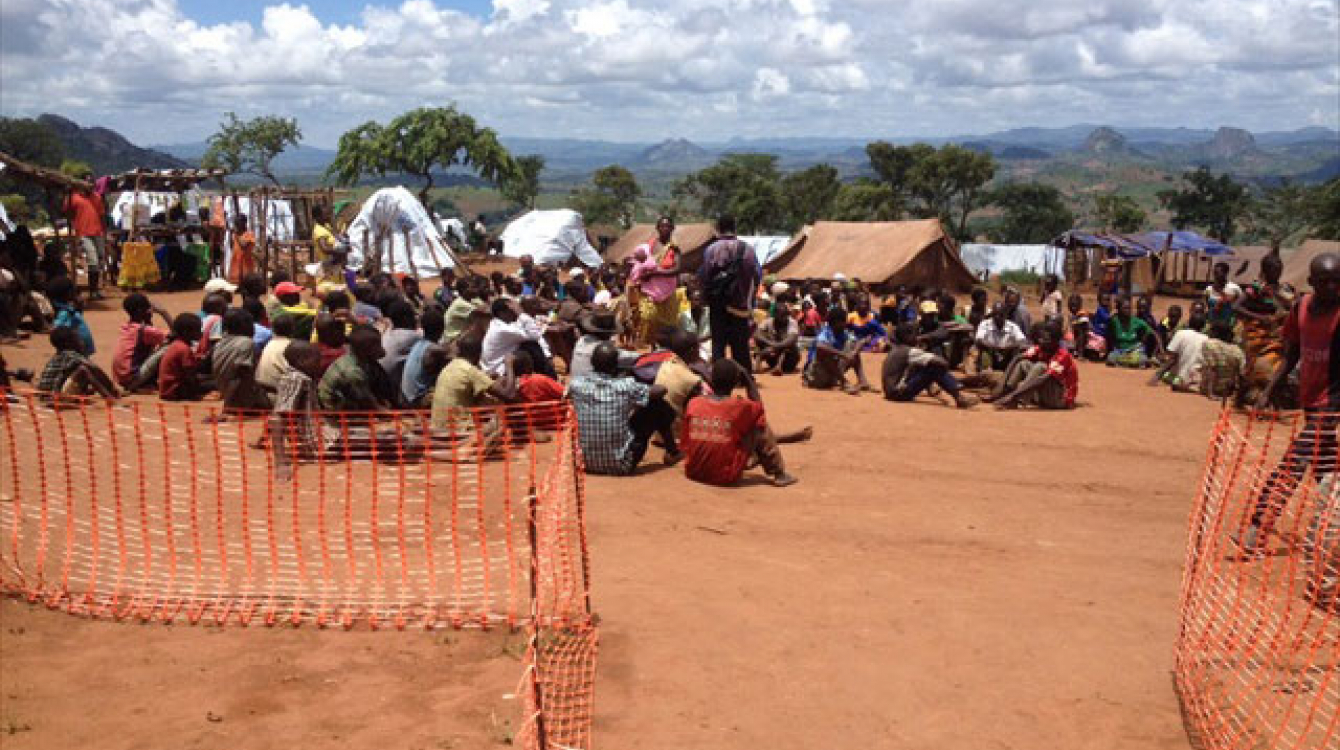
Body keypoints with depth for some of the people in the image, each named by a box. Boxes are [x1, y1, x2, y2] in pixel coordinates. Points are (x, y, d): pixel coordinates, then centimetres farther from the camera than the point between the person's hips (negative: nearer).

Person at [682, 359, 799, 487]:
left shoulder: (693, 404, -4)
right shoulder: (740, 407, -12)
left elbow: (685, 443, 7)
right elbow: (758, 407, 11)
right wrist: (746, 377, 10)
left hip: (693, 473, 4)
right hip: (726, 478, -4)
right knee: (760, 426, 8)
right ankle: (779, 474, 13)